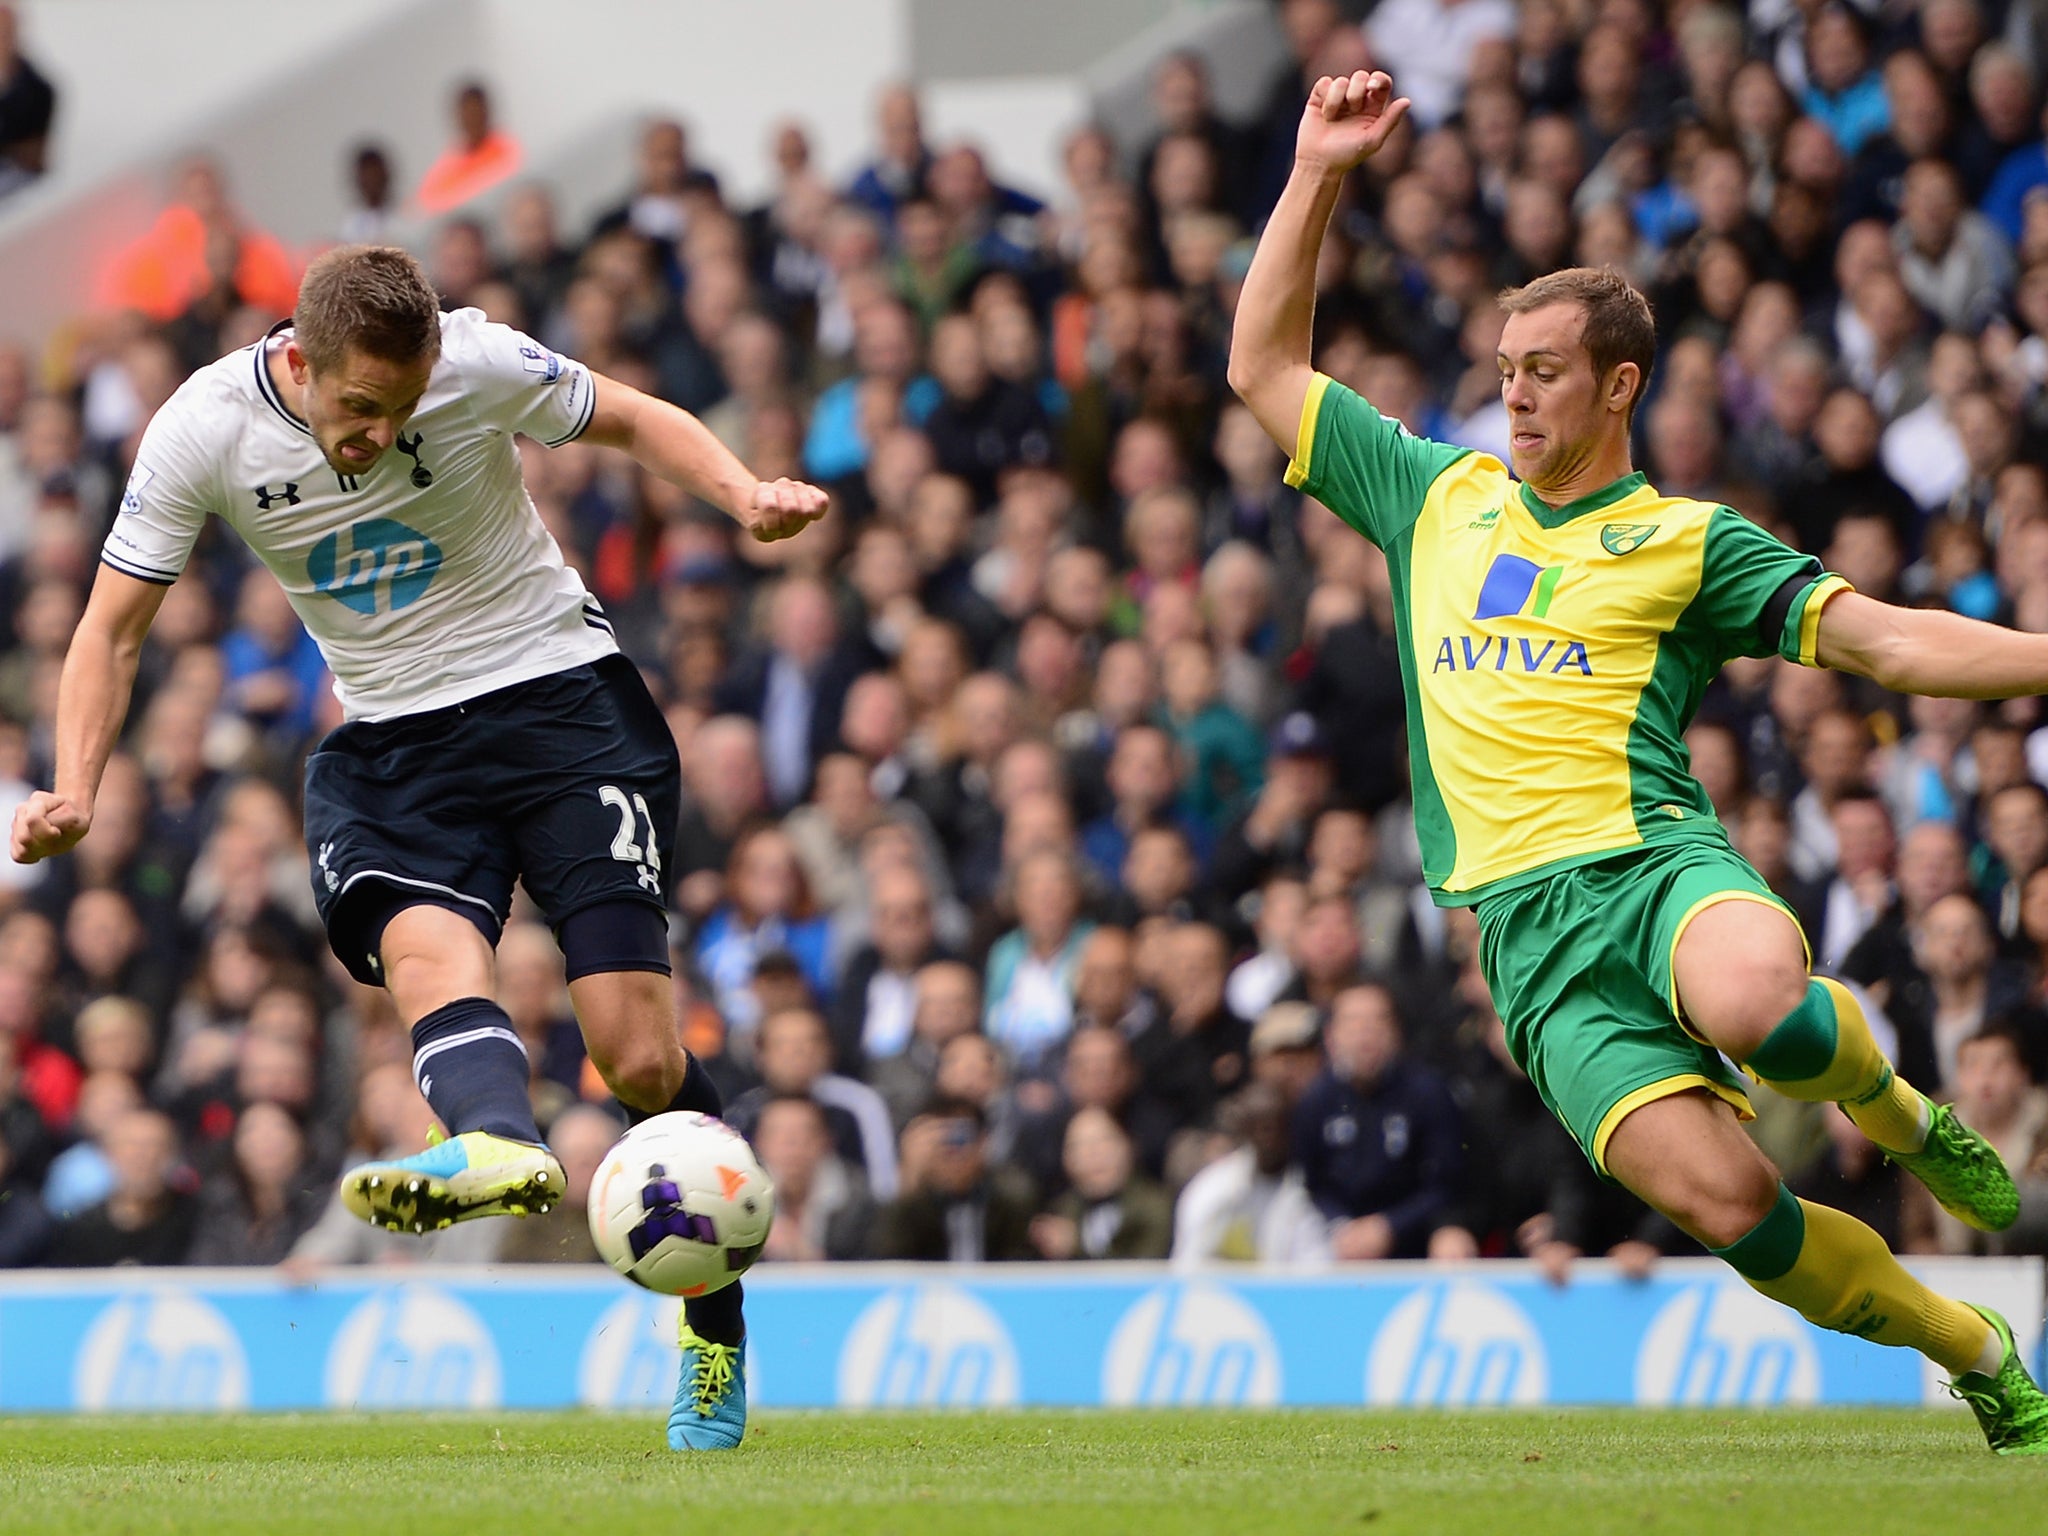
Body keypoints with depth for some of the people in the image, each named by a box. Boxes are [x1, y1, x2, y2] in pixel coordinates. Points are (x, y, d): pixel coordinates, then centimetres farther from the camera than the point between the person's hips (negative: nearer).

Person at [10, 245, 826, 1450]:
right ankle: (501, 1143, -63)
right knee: (422, 942, -33)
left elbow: (634, 421, 3)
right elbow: (115, 627, -4)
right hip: (390, 739, 2)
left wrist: (746, 494, -14)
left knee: (639, 1056, -12)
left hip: (559, 692, -2)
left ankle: (716, 1328, 6)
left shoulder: (479, 364, -14)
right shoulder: (204, 431, -11)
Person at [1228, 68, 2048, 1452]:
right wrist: (1319, 175, 17)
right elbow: (1267, 368, 24)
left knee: (1753, 1005, -40)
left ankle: (1899, 1115, -4)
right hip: (1527, 919, 2)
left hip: (1658, 857, -2)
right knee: (1725, 1202, -19)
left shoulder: (1688, 541, 11)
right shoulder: (1438, 498, 21)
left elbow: (1879, 637, 4)